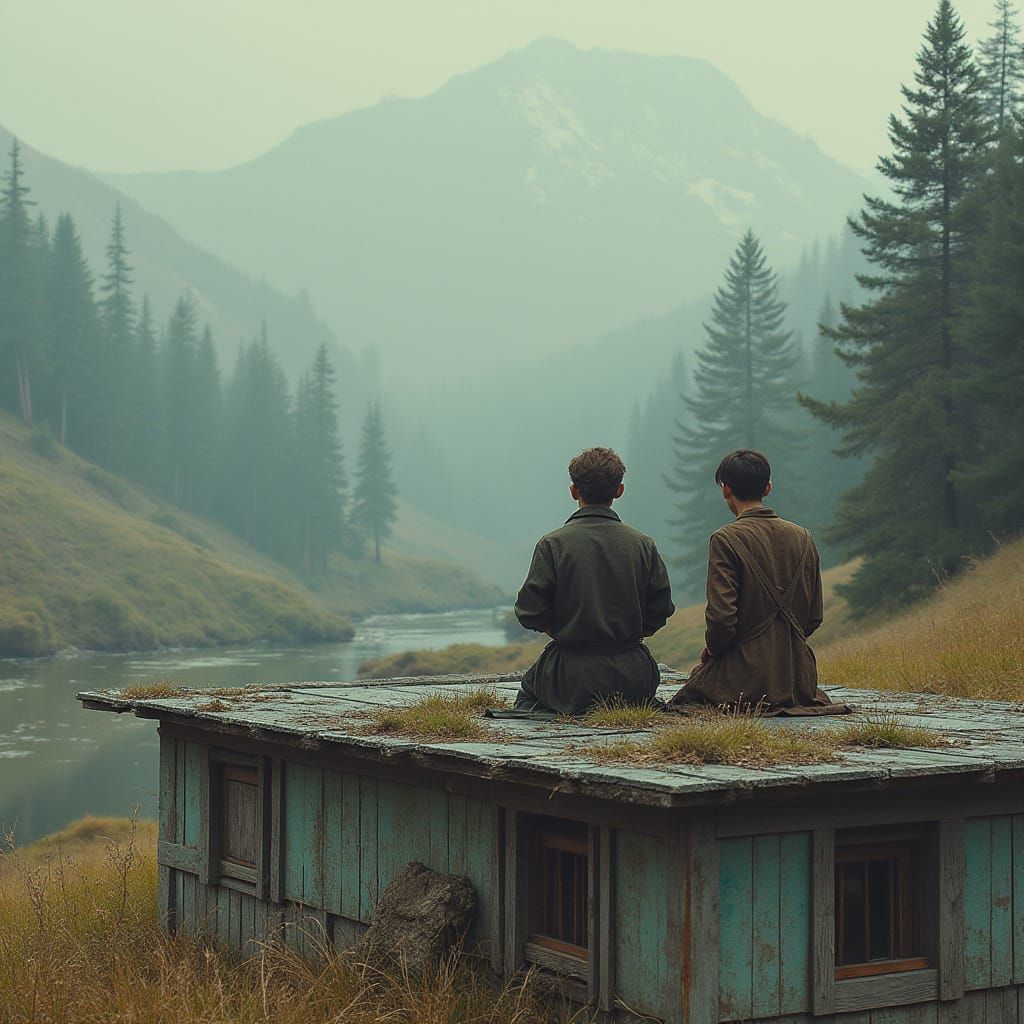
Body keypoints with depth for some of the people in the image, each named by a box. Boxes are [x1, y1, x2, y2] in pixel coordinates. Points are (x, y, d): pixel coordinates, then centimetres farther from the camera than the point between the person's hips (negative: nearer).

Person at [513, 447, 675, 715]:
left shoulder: (552, 544, -9)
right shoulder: (643, 544, -2)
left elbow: (530, 612, -10)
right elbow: (659, 614, 1)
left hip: (571, 676, -2)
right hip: (632, 676, 2)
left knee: (529, 687, 30)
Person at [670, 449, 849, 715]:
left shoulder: (726, 540, -13)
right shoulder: (803, 538, 5)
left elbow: (721, 617, -19)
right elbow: (814, 617, 9)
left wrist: (710, 649, 1)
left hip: (745, 675, -6)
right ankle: (788, 703, 12)